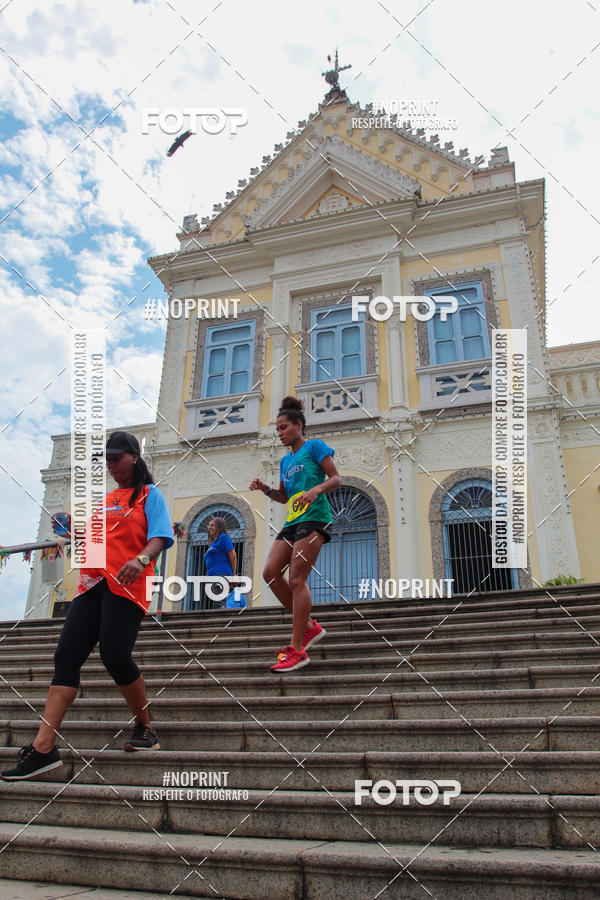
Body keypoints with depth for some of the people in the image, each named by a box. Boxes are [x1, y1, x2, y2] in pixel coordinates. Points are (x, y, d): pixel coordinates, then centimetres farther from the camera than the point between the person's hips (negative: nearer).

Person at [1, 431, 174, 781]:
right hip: (92, 583, 7)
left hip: (126, 584, -6)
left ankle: (146, 729, 5)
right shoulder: (106, 500, 26)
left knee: (114, 654, -17)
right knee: (67, 655, -6)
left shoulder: (149, 494, 6)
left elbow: (160, 536, -7)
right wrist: (76, 530, 12)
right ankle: (43, 748, -8)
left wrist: (141, 559, -26)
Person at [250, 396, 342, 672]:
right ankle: (309, 626, 6)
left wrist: (316, 489, -23)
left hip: (313, 518, -8)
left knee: (296, 579, -13)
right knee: (270, 572, -5)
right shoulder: (285, 461, 23)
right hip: (292, 522, 8)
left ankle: (297, 650, -10)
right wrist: (265, 488, 9)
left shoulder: (315, 447, 2)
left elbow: (336, 479, -5)